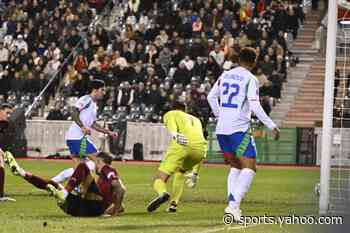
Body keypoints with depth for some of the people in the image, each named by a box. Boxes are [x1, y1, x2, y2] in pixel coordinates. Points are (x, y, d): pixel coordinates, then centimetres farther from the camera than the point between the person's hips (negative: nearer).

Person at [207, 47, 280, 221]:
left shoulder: (225, 75, 12)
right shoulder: (251, 79, -7)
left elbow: (211, 97, 20)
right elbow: (254, 106, -16)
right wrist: (271, 125, -11)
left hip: (221, 129, 7)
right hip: (239, 129, -7)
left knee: (235, 166, 19)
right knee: (249, 168, -6)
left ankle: (232, 203, 7)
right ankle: (234, 204, -22)